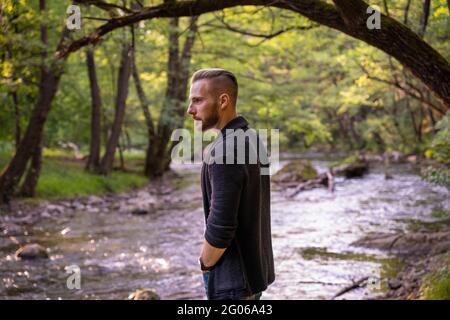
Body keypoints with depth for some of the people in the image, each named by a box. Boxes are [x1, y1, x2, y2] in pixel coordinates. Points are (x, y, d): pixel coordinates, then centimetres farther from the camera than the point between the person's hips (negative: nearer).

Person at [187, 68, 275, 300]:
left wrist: (205, 265, -7)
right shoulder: (251, 139, 8)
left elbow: (220, 226, -26)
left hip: (232, 280, -9)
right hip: (255, 269, 9)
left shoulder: (224, 152, -22)